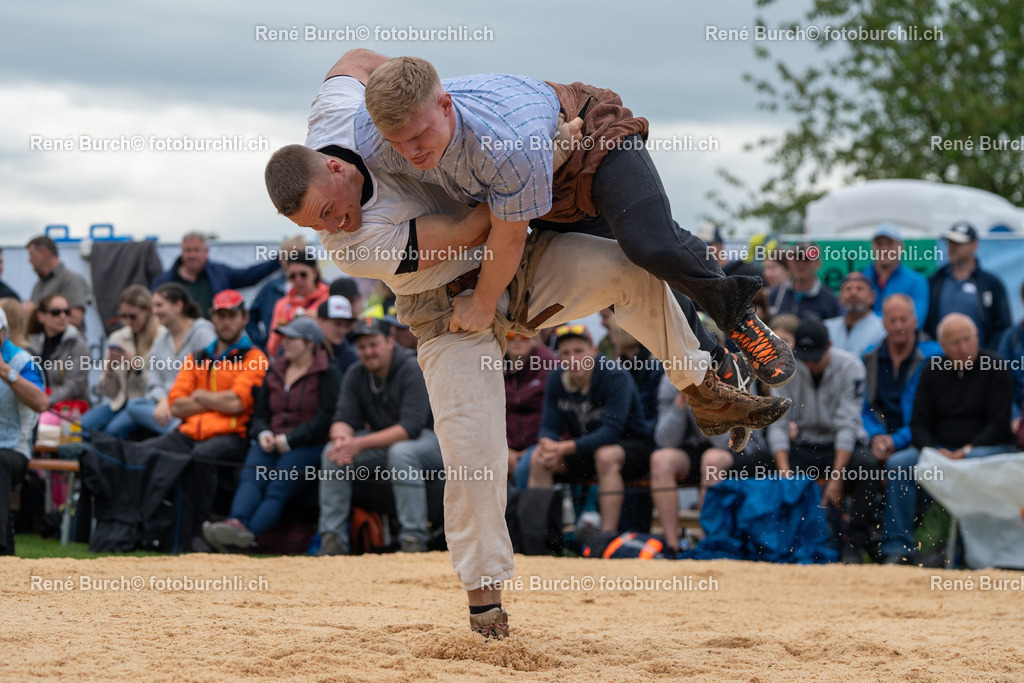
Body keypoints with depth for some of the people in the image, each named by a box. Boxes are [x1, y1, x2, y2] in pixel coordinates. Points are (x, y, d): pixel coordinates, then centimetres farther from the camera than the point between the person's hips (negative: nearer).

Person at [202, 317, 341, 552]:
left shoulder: (328, 373, 2)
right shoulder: (275, 370, 21)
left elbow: (325, 419, -9)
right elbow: (259, 414, 21)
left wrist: (288, 440, -13)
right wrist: (263, 434, -3)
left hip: (308, 444, -5)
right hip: (271, 443, 5)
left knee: (278, 486, -30)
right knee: (251, 477, -27)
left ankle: (248, 533, -54)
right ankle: (237, 523, -54)